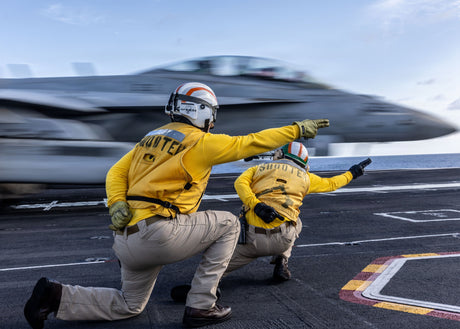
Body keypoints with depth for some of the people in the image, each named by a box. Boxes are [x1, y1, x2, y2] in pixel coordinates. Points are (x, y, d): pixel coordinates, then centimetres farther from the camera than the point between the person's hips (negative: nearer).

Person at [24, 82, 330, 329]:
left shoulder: (152, 137, 16)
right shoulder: (201, 142, -6)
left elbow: (116, 172, 11)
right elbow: (249, 143, -4)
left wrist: (117, 204, -3)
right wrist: (297, 129, 5)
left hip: (126, 238, 8)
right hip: (157, 234, -8)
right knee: (228, 223, 7)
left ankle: (56, 296, 16)